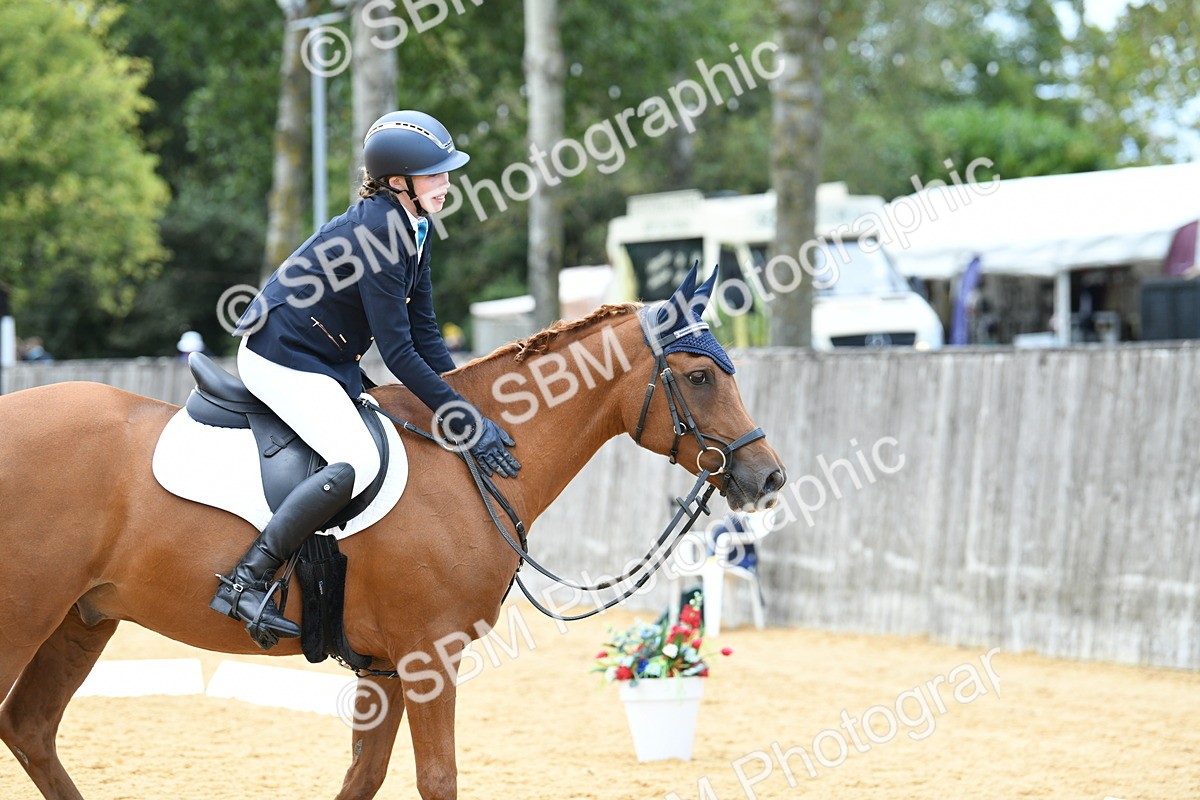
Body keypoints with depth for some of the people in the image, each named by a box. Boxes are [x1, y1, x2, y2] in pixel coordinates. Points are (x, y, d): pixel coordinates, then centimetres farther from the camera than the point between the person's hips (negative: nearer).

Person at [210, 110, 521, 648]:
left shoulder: (414, 228, 6)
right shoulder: (376, 231, -23)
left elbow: (424, 332, 11)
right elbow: (398, 352, -23)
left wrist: (465, 398, 4)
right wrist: (462, 418, -21)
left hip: (331, 363, 11)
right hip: (283, 360, -11)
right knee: (358, 462, -27)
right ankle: (247, 581, -25)